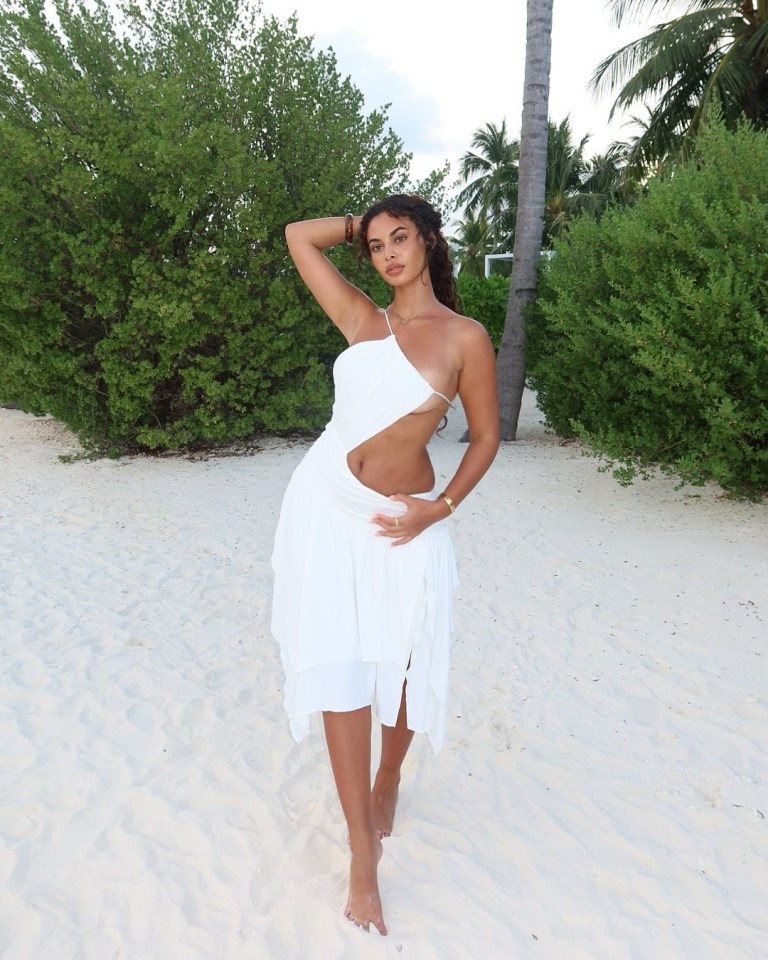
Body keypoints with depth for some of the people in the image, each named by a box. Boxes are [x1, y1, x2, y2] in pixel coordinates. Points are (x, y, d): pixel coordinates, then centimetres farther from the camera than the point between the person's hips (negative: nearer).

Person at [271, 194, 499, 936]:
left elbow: (485, 436, 1)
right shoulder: (361, 318, 7)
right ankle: (362, 851, 13)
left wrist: (442, 506, -8)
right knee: (340, 665, 1)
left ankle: (388, 780, 41)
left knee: (399, 664, 9)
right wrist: (362, 225, 17)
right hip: (325, 503, 2)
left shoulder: (465, 337, -2)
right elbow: (299, 237, 13)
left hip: (399, 518, -2)